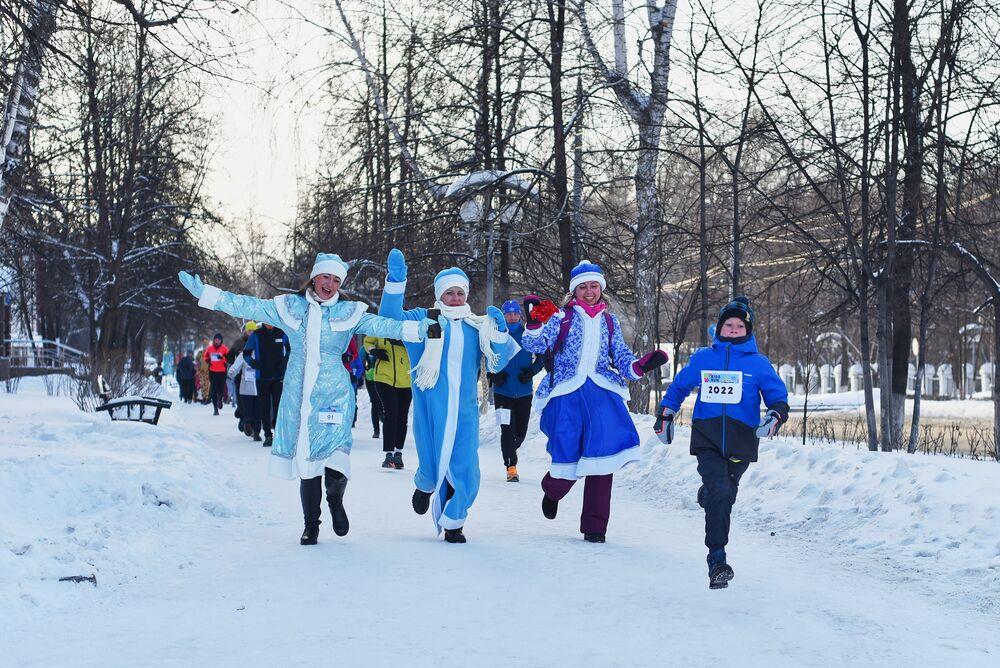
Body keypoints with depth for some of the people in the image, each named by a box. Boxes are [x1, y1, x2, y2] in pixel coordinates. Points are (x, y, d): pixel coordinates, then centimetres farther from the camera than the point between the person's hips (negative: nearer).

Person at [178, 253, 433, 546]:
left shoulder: (349, 312, 8)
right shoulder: (290, 307, 9)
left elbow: (381, 325, -1)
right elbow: (247, 307, 7)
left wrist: (418, 329, -16)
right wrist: (205, 293, 1)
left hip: (334, 393, -1)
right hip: (299, 395, 1)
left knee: (334, 455, -16)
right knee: (306, 457, 2)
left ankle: (335, 500, 16)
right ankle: (311, 524, 17)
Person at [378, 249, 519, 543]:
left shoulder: (477, 326, 15)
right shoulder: (423, 320, 6)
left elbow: (497, 363, 10)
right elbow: (391, 318, -8)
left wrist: (499, 330, -6)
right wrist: (396, 281, -21)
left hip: (465, 410, 2)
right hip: (431, 407, -2)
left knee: (465, 471, -1)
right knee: (433, 468, -2)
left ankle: (452, 522, 22)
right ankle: (425, 486, 36)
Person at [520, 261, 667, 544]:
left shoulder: (610, 321, 18)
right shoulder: (561, 317, 8)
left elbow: (622, 357, 15)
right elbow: (536, 345, -3)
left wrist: (640, 366, -5)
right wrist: (534, 323, -21)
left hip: (601, 393, 2)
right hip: (566, 394, -2)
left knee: (604, 452, -13)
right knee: (568, 458, -8)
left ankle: (594, 526, -2)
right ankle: (552, 492, 31)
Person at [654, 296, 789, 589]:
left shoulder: (759, 364, 6)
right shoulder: (702, 358, 9)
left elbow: (778, 397, 9)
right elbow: (679, 387, 24)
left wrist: (775, 416, -12)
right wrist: (664, 417, 22)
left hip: (741, 441, 2)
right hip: (707, 438, -1)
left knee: (725, 494, 11)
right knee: (720, 492, -19)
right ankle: (717, 560, -18)